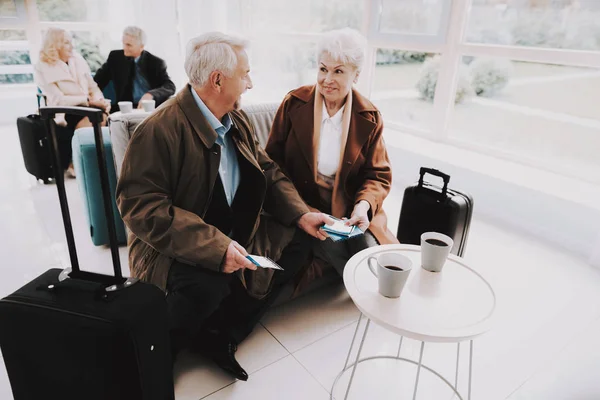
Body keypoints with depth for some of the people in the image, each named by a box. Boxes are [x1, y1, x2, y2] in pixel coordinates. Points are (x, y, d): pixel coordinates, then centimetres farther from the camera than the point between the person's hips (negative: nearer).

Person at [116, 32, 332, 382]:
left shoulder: (237, 120, 4)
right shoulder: (160, 129, -20)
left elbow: (268, 171, 9)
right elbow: (140, 206, -25)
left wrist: (300, 214, -7)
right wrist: (214, 247, -34)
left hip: (234, 233, 8)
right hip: (177, 248, -8)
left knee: (297, 242, -2)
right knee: (207, 285, -36)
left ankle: (223, 333, -2)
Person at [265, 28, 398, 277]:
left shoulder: (369, 117, 1)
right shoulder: (294, 103, -2)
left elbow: (378, 175, 2)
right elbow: (274, 160, 0)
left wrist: (363, 205, -20)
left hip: (351, 211, 1)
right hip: (303, 206, 0)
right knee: (333, 249, -25)